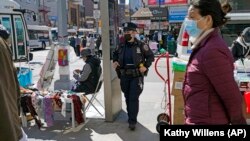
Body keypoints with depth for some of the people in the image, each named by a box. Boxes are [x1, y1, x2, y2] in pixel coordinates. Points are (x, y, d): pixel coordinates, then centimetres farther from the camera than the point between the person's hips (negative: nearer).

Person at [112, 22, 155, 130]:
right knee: (127, 98, 13)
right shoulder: (121, 46, 5)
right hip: (124, 76, 5)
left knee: (134, 98, -7)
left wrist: (146, 66, -12)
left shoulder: (141, 45, -8)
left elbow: (151, 56, 0)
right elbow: (115, 54, 23)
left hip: (136, 76, -4)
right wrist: (115, 61, 4)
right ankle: (131, 117, 29)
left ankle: (132, 121, -1)